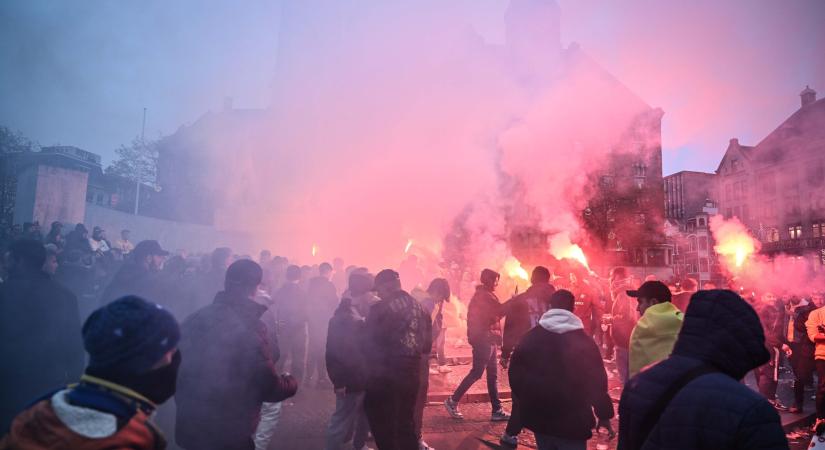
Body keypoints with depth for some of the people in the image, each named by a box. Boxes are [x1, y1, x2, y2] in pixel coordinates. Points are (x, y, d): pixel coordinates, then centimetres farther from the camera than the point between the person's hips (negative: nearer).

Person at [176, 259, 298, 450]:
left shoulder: (195, 318, 0)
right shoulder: (251, 329, -20)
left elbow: (177, 366, 10)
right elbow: (268, 388, -16)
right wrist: (291, 383, 4)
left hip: (189, 428, 7)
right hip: (229, 435, -6)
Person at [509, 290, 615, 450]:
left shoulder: (529, 338, 1)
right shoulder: (583, 341, -7)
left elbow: (515, 376, 5)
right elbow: (597, 381, -5)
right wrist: (604, 415, 5)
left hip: (538, 417, 3)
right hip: (572, 421, -3)